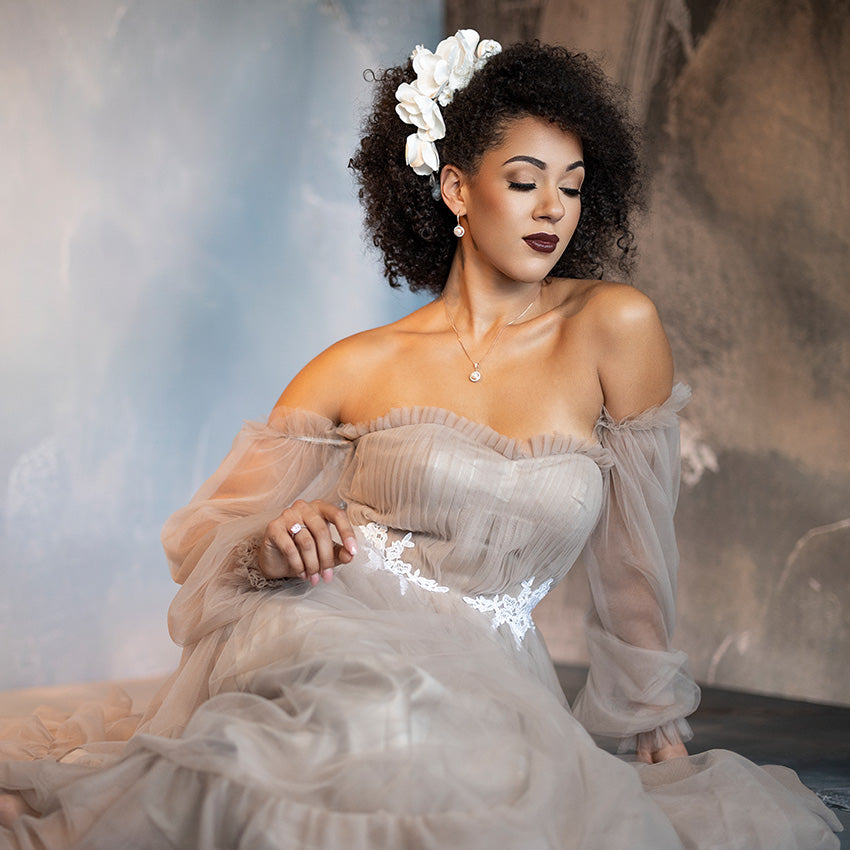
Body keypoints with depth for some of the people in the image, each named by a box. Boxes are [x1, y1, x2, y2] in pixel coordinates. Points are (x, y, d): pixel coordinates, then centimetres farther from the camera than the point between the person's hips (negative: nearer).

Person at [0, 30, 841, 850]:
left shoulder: (616, 328, 2)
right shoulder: (360, 367, 4)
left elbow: (637, 551, 8)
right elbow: (202, 539, 8)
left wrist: (661, 738, 13)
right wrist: (272, 546, -16)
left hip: (486, 693, 3)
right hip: (326, 674, -2)